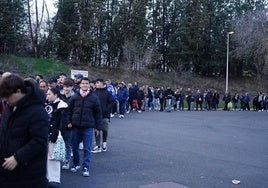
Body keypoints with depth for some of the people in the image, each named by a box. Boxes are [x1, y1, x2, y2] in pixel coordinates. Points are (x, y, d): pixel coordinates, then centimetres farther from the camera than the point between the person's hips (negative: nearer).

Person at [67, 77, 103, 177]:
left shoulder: (94, 98, -3)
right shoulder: (74, 97, 1)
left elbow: (98, 113, 1)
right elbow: (69, 110, 11)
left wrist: (98, 127, 1)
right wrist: (69, 121, 2)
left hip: (88, 127, -2)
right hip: (75, 126, 2)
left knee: (87, 149, 0)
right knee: (74, 147, 12)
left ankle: (85, 168, 8)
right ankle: (76, 164, 31)